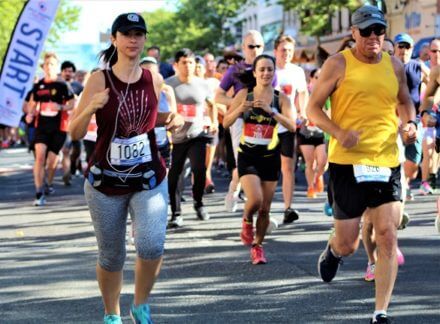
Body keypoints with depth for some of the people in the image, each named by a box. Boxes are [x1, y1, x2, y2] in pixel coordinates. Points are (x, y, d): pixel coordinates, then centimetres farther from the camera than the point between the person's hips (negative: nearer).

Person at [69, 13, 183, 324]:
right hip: (105, 181, -1)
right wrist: (90, 108, -25)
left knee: (152, 246, -19)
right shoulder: (99, 80, -7)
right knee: (111, 257, 7)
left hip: (149, 180, 1)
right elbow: (75, 133, -6)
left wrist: (173, 120, -1)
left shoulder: (154, 79, 1)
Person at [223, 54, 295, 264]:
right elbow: (225, 123, -2)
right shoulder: (244, 94, -2)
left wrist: (270, 111, -26)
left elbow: (292, 126, -14)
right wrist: (239, 110, -20)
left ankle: (257, 246, 26)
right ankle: (247, 221, 13)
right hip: (248, 156, -2)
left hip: (270, 157, 2)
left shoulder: (280, 98, -1)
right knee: (255, 199, -21)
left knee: (265, 209, 5)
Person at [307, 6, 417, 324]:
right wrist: (339, 133, -20)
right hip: (347, 163, -3)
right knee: (347, 245, 3)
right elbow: (313, 108, -3)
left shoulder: (394, 66, 8)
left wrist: (410, 123, 2)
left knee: (388, 237, -8)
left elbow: (405, 101, 25)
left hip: (387, 162, 3)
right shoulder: (338, 64, -4)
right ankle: (332, 251, 42)